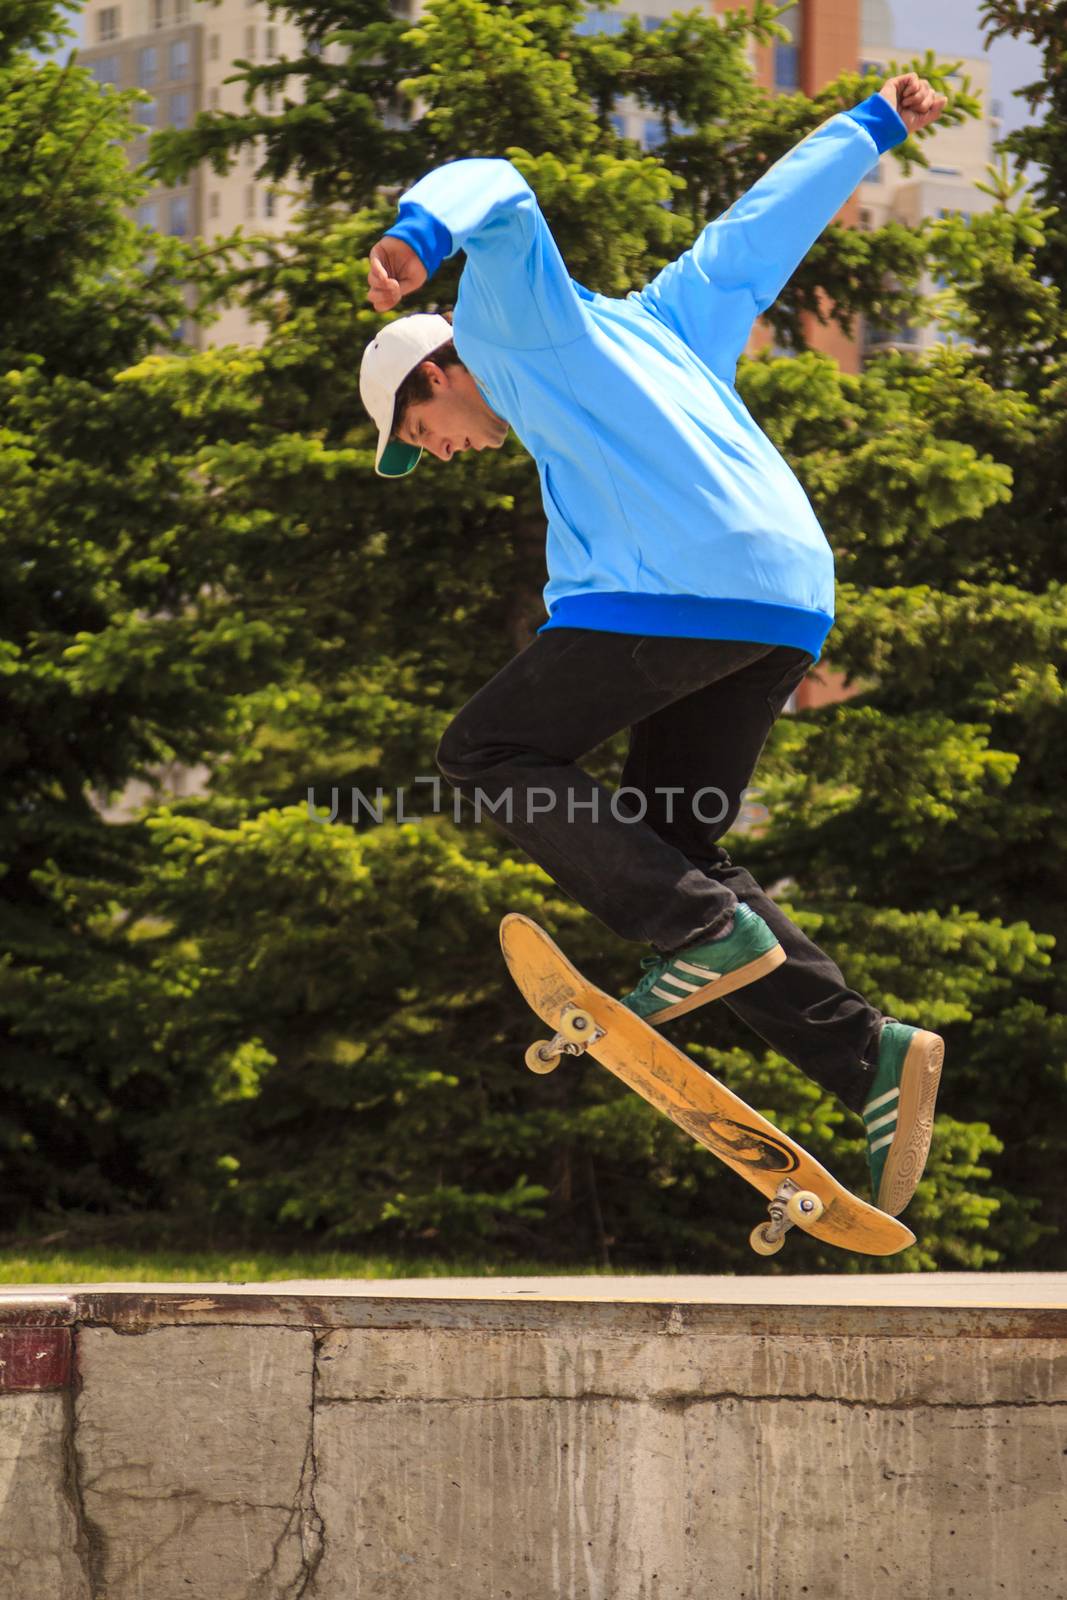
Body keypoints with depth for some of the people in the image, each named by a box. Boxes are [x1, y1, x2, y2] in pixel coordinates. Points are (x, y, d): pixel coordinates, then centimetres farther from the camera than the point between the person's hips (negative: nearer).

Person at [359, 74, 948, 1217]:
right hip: (791, 596, 9)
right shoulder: (663, 323, 33)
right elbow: (764, 222, 42)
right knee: (672, 843, 11)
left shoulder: (520, 318, 13)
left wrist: (418, 236, -28)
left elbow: (492, 194, -6)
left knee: (486, 755, 0)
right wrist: (870, 127, 53)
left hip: (671, 582, -9)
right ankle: (867, 1058, -3)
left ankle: (703, 931, -17)